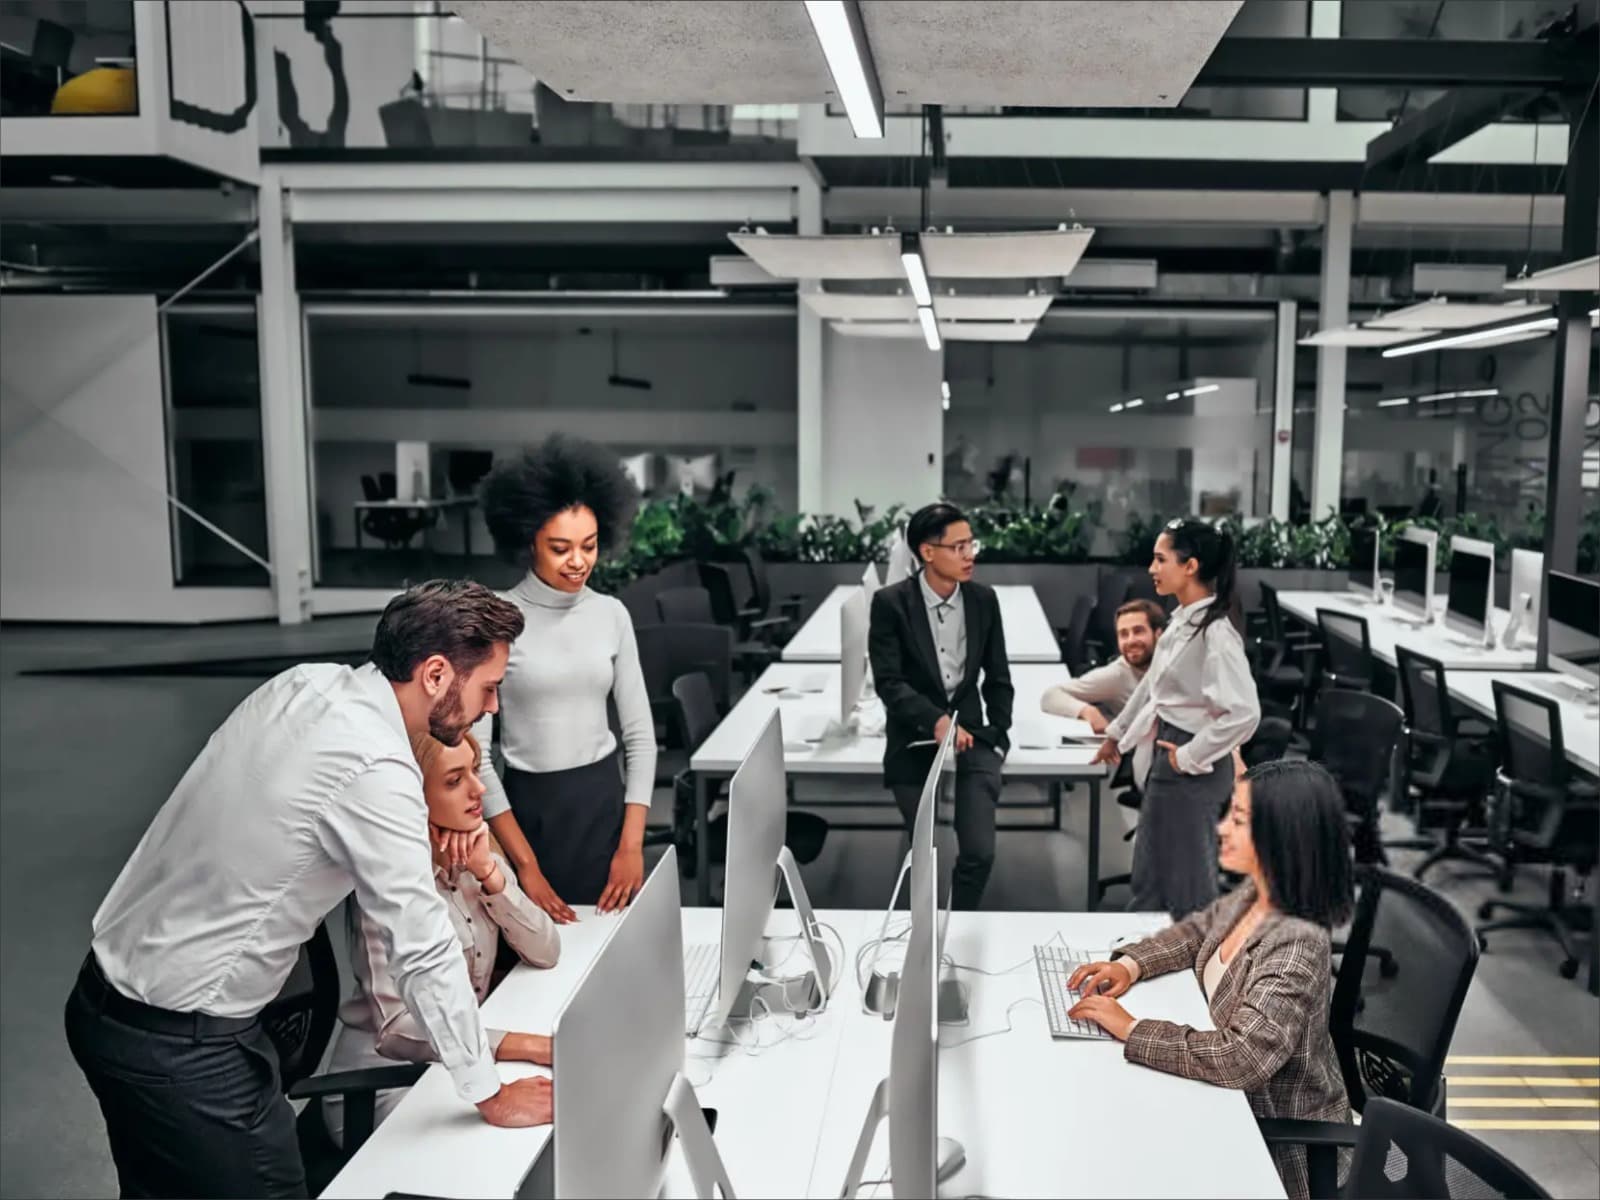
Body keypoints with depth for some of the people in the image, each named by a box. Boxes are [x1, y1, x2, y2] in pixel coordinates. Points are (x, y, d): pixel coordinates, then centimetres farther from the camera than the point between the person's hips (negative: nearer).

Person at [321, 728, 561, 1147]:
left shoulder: (475, 851, 2)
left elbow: (545, 953, -3)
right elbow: (396, 1027, -27)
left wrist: (489, 872, -17)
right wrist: (530, 1046, -35)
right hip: (384, 1085, -6)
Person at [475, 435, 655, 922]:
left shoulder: (611, 615, 1)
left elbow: (640, 735, 5)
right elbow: (475, 753, -11)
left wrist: (632, 846, -3)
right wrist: (526, 866, -12)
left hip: (605, 802, 3)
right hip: (530, 808, -3)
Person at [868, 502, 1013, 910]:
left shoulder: (983, 599, 2)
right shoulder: (890, 602, -9)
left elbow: (997, 677, 11)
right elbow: (888, 681, -15)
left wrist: (997, 734, 4)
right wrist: (935, 721, -27)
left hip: (971, 735, 2)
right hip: (914, 743, -2)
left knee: (978, 853, -10)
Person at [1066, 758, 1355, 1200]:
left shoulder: (1297, 945, -32)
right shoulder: (1252, 895, -7)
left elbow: (1240, 1056, -38)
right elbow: (1197, 931, 12)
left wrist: (1130, 1029, -31)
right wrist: (1130, 964, -4)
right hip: (1242, 1100, 7)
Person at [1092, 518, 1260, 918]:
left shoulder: (1215, 631, -23)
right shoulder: (1181, 620, 6)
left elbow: (1243, 712, -31)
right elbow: (1153, 682, 20)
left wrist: (1189, 757, -20)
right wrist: (1117, 733, 27)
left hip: (1191, 769, -9)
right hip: (1166, 760, 9)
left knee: (1187, 886, 7)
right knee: (1151, 877, 21)